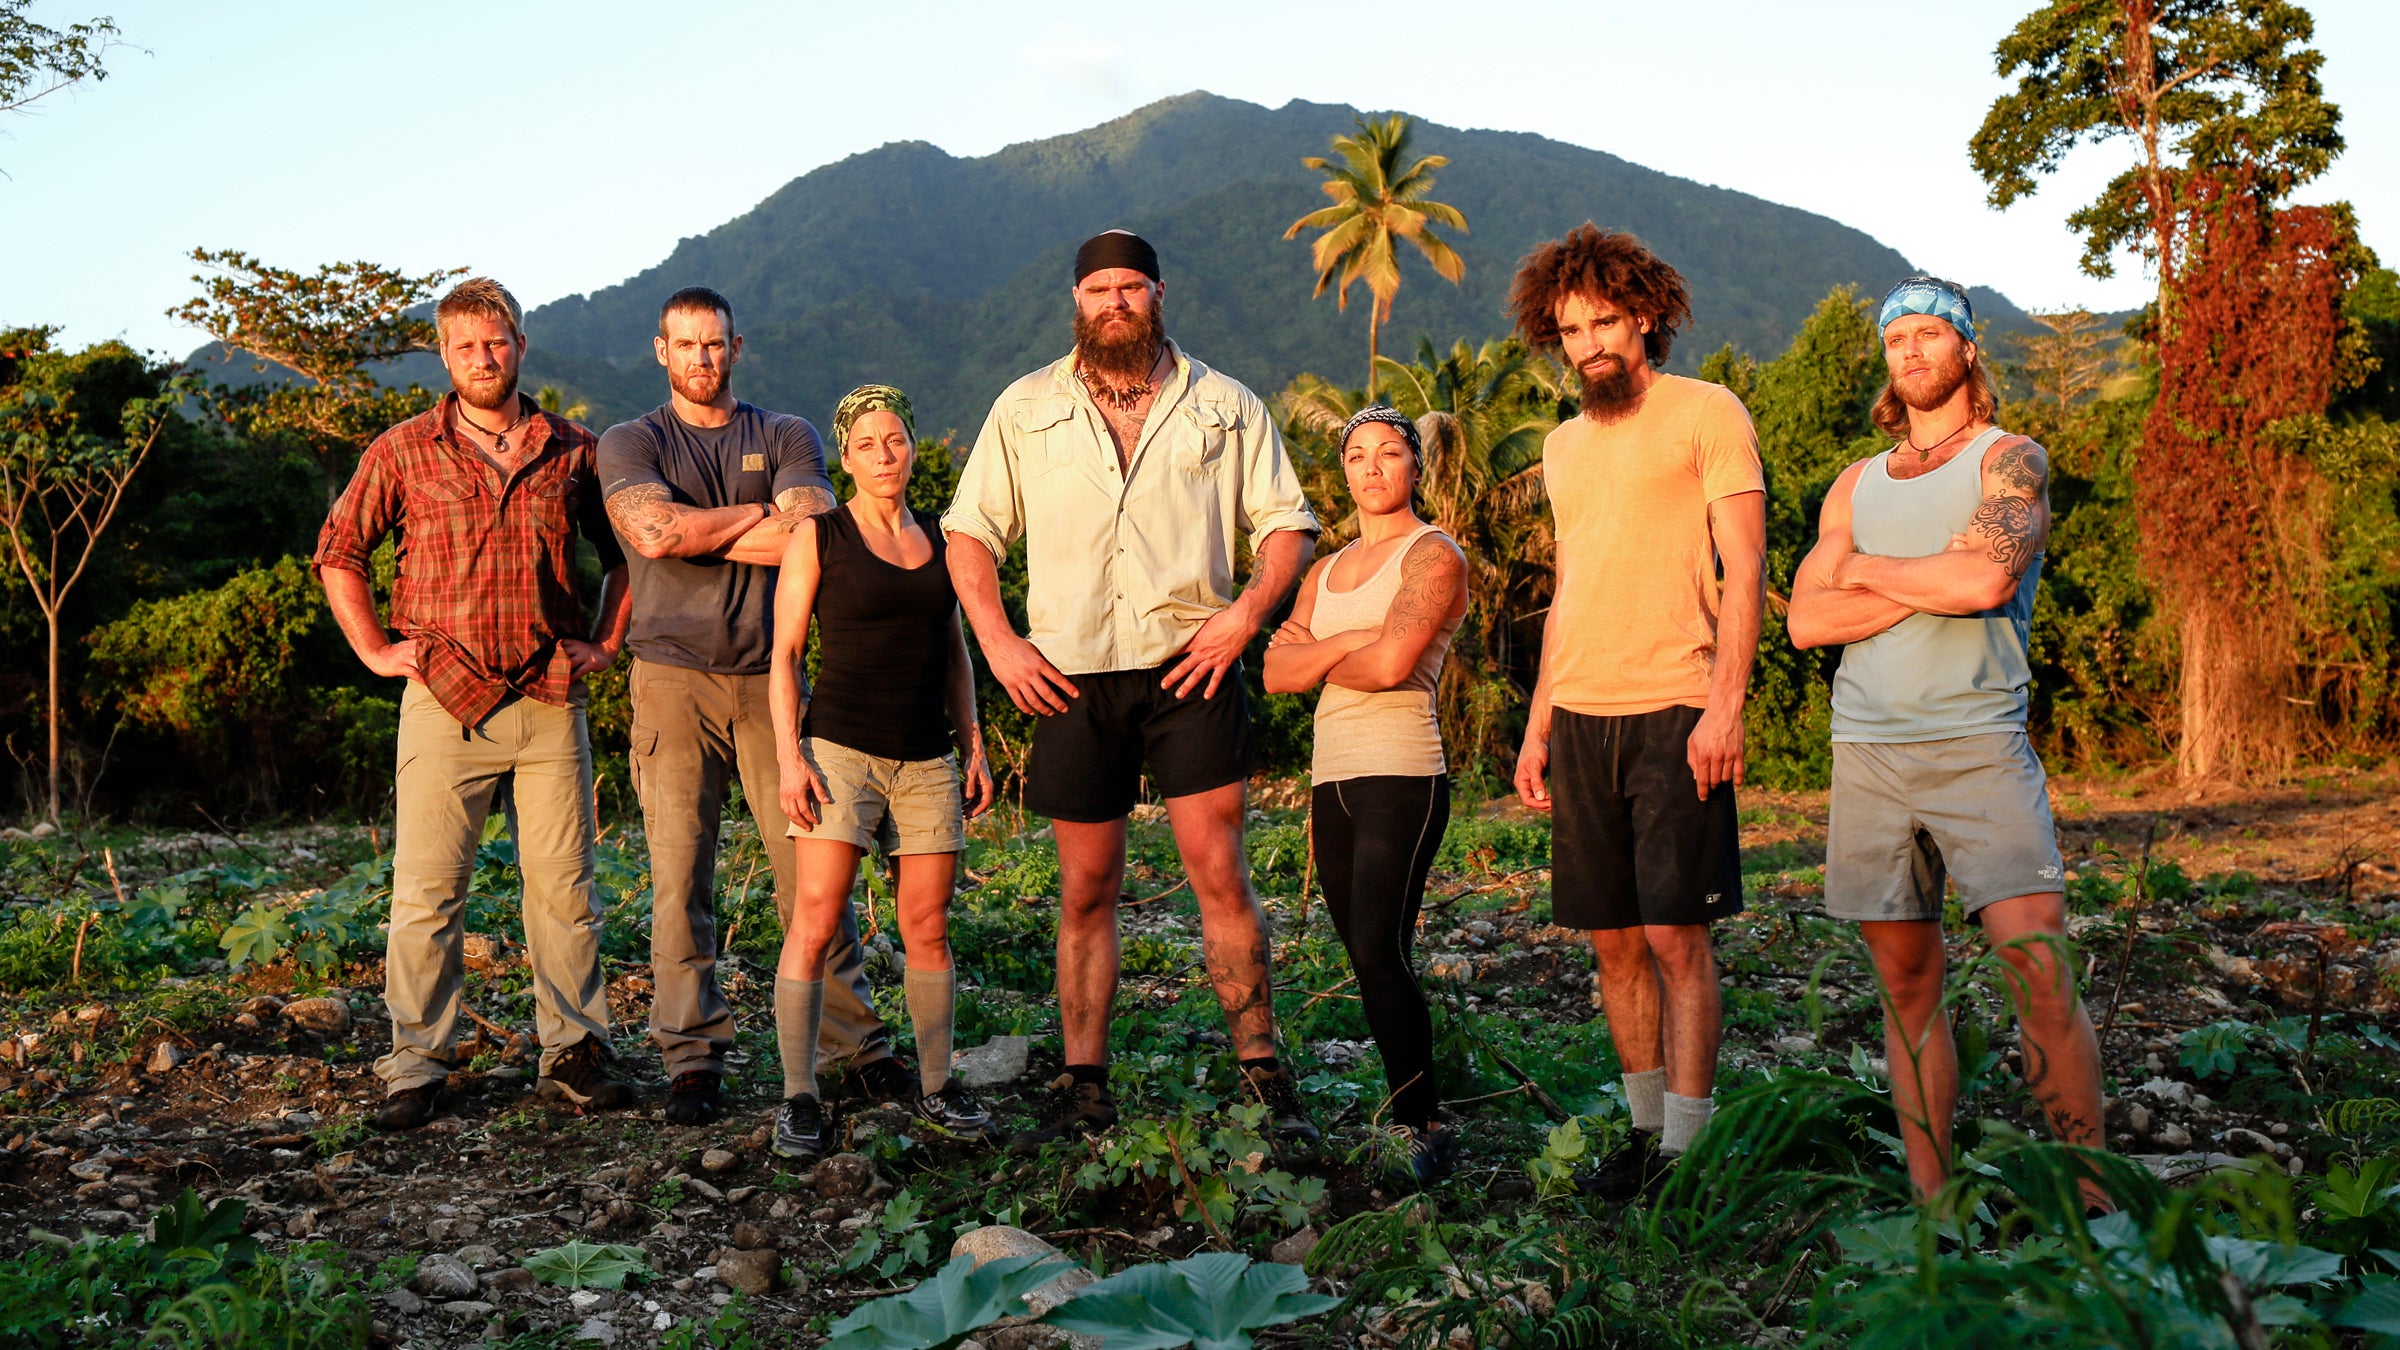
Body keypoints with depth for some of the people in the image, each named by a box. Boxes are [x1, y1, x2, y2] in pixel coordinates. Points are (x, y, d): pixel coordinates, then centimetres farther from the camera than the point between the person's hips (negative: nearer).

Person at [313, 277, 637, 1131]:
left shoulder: (573, 452, 9)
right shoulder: (403, 452, 4)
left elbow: (623, 550, 20)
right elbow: (338, 552, 11)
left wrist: (604, 643, 11)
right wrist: (376, 650, 3)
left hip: (551, 702, 2)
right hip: (445, 700, -1)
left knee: (564, 885, 4)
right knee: (426, 890, -1)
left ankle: (574, 1054, 14)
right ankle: (415, 1069, 8)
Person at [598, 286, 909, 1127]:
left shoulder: (786, 436, 12)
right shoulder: (631, 444, 10)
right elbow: (651, 529, -12)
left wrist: (697, 533, -4)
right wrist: (763, 514, -3)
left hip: (769, 676, 1)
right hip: (672, 677, 0)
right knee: (680, 877, -2)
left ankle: (856, 1041, 9)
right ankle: (692, 1058, 7)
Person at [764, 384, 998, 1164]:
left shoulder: (938, 538, 13)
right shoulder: (818, 537, 1)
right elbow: (785, 655, -1)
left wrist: (974, 745, 13)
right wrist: (789, 757, -10)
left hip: (927, 759, 4)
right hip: (840, 748, -4)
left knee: (929, 929, 6)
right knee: (814, 923, -9)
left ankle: (935, 1087, 19)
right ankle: (799, 1099, -2)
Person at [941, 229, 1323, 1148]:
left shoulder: (1224, 407, 8)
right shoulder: (1026, 409, 10)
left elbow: (1287, 521, 8)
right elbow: (969, 531, 12)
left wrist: (1249, 610, -9)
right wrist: (998, 641, -1)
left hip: (1189, 667, -1)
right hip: (1072, 676, 2)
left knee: (1219, 875, -6)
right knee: (1085, 891, 7)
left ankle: (1266, 1078, 5)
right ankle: (1084, 1088, 17)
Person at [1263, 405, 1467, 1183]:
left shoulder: (1433, 556, -1)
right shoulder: (1326, 572, 20)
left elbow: (1391, 664, -16)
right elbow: (1276, 672, 7)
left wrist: (1315, 657, 2)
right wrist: (1349, 642, -9)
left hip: (1401, 773, -7)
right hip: (1332, 777, 7)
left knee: (1380, 953, -14)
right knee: (1366, 959, 7)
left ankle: (1421, 1128, -4)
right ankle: (1411, 1118, 15)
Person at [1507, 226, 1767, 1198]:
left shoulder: (1706, 413, 1)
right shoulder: (1564, 444, 19)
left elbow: (1744, 570, -6)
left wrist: (1725, 706, -15)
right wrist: (1538, 724, 16)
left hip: (1674, 711, -6)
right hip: (1580, 716, 6)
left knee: (1675, 934, -6)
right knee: (1613, 939, 8)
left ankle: (1686, 1144, 4)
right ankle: (1646, 1125, 21)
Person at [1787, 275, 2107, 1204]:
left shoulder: (2011, 459, 4)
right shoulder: (1856, 486, 17)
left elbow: (1986, 577, -16)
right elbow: (1806, 621, 4)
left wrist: (1869, 572, 0)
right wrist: (1932, 583, -6)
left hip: (1977, 745, -4)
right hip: (1866, 750, 4)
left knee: (2038, 964, -14)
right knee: (1906, 982, 7)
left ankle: (2091, 1201, -4)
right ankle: (1929, 1202, 14)